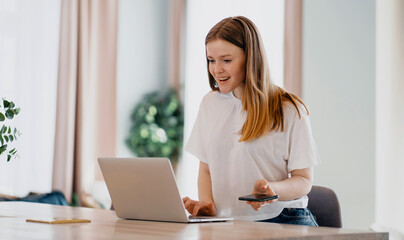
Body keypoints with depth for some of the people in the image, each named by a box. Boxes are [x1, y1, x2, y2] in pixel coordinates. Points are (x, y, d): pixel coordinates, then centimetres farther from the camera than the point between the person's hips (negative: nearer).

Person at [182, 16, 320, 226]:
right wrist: (207, 205, -2)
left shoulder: (290, 110, -3)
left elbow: (304, 180, -1)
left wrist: (273, 189, -21)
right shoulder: (210, 104, 13)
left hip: (283, 221, -3)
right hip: (227, 223, 3)